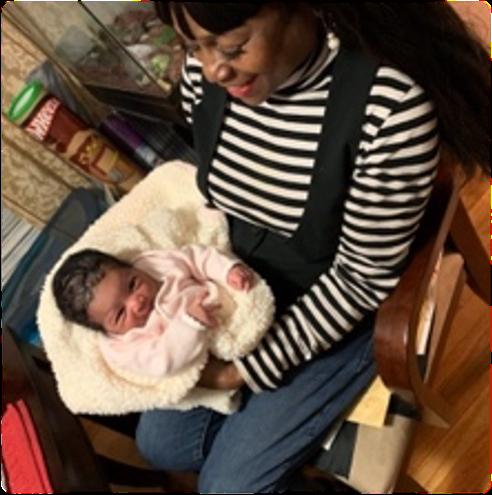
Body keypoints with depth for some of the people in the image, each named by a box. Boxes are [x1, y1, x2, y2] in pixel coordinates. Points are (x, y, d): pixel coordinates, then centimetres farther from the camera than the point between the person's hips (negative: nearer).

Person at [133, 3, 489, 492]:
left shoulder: (390, 103, -34)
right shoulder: (204, 70, -16)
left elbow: (362, 277, -23)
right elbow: (217, 195, 4)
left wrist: (251, 368, -17)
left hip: (340, 313, -5)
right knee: (159, 443, 9)